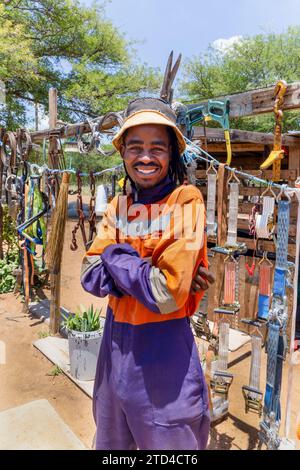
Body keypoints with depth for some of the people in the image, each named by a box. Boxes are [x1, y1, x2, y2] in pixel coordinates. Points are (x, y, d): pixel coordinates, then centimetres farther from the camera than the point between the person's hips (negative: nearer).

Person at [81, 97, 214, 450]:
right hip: (115, 342, 6)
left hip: (164, 348, -5)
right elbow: (90, 277, -7)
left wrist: (115, 256, -13)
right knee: (110, 441, 27)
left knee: (170, 441, 18)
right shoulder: (117, 207, 2)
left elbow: (166, 294, -24)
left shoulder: (186, 200, -15)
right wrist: (147, 270, -19)